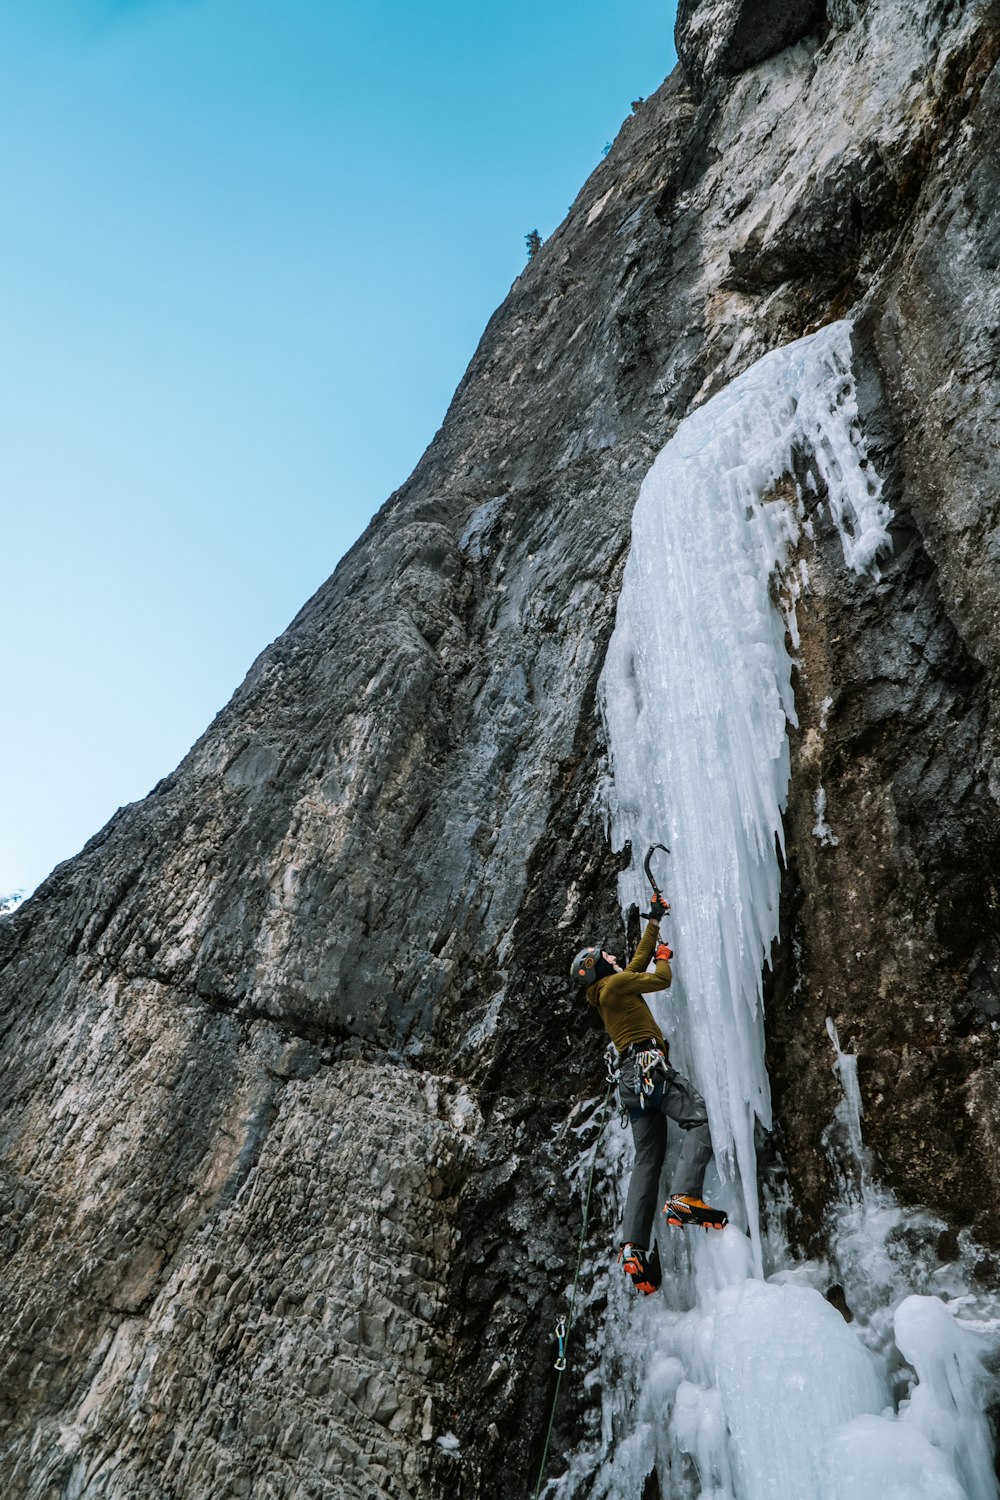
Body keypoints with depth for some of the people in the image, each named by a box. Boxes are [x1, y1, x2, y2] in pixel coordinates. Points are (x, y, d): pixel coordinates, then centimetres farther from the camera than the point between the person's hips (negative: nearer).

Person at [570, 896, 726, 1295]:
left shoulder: (605, 993, 26)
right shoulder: (614, 984, 0)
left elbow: (640, 958, 35)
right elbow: (661, 979, 2)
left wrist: (653, 923, 39)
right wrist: (664, 955, 23)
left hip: (631, 1081, 9)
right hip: (650, 1066, -9)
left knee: (646, 1161, 5)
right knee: (703, 1120, -15)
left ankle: (634, 1247, -3)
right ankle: (684, 1197, -31)